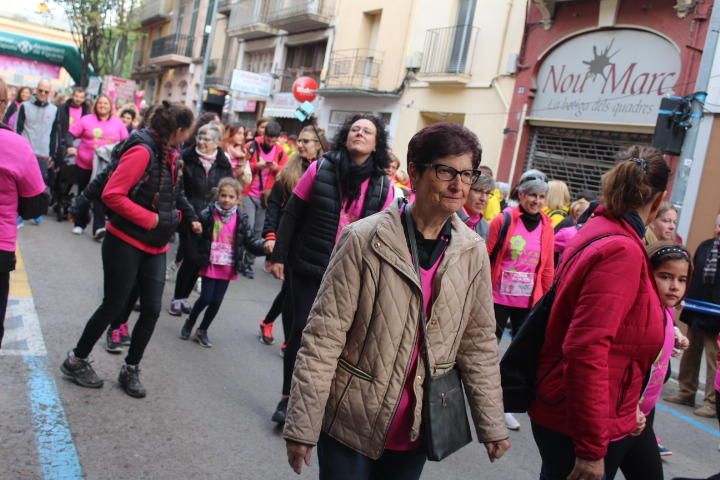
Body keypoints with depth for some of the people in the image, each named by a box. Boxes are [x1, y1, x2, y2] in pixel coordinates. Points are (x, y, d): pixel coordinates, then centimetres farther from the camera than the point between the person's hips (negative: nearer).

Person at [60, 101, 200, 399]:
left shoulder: (171, 156, 8)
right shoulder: (143, 152, -18)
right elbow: (112, 195, -24)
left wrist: (186, 218, 6)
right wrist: (150, 219, -20)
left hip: (155, 247, 7)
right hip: (126, 243, -7)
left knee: (152, 309, 4)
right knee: (113, 305, 3)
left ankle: (130, 369, 21)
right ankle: (76, 360, 24)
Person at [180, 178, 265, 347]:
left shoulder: (241, 219, -2)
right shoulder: (207, 214, -8)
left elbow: (251, 241, -3)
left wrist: (264, 246, -18)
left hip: (227, 267, 2)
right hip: (210, 264, -2)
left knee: (216, 301, 7)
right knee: (206, 298, -2)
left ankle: (202, 331, 27)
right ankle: (189, 322, 27)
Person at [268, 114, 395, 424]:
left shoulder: (383, 186, -2)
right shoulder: (320, 169, -5)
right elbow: (292, 215, -1)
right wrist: (279, 255, -3)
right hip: (307, 266, -1)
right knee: (301, 330, 2)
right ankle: (287, 398, 19)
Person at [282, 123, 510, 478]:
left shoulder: (473, 253, -3)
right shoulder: (365, 239, -15)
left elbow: (478, 344, 5)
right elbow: (323, 337, -14)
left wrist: (492, 425, 7)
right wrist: (302, 427, -13)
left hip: (417, 431, 4)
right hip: (350, 424, -4)